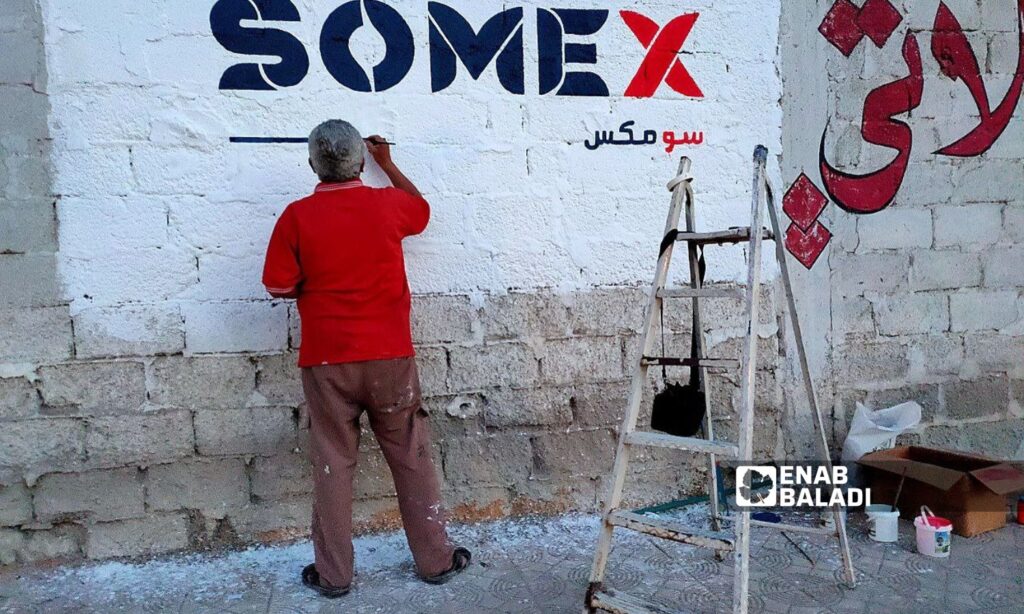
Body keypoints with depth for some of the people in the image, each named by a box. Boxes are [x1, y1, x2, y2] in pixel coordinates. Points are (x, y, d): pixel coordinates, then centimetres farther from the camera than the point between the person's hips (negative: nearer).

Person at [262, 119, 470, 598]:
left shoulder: (297, 217, -6)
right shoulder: (388, 205, -2)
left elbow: (280, 287, -1)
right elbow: (422, 209, 21)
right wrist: (387, 163, 30)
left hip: (326, 361, 0)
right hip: (390, 357, 1)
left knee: (333, 464, 10)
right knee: (412, 459, 11)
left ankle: (333, 573, 22)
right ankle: (436, 560, 23)